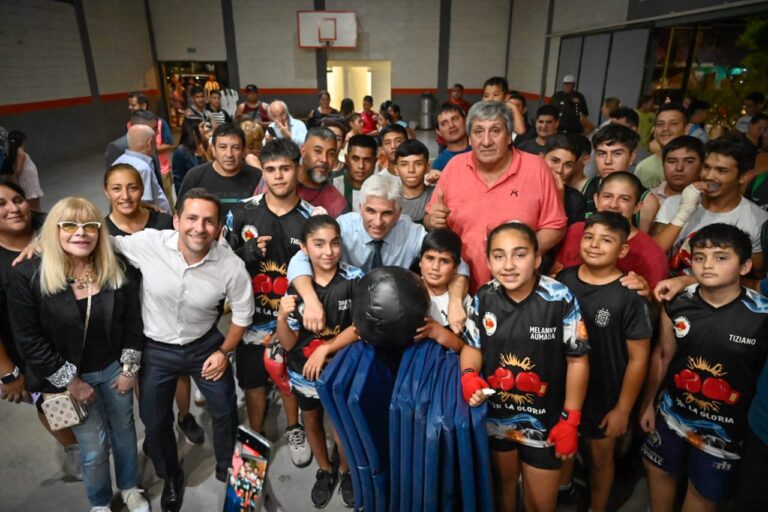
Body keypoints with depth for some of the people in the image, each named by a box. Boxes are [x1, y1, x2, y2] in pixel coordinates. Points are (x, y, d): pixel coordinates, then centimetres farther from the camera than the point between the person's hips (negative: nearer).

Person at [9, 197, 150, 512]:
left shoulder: (117, 271, -9)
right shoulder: (27, 276, -17)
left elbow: (133, 321, -2)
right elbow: (29, 341, -14)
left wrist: (130, 369, -3)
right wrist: (70, 382, -12)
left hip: (114, 368, 3)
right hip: (69, 375, -2)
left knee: (124, 430, 18)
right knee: (93, 448, 8)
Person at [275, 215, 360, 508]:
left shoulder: (354, 280, -21)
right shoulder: (296, 285, -16)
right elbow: (288, 343, -13)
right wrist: (282, 316, -31)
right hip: (305, 370, 2)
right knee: (311, 420, 23)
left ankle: (346, 471, 48)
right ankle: (325, 470, 52)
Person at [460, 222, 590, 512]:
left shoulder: (560, 300, -21)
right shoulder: (484, 298, -12)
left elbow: (577, 361, -12)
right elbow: (473, 346, 0)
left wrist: (570, 420, -9)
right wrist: (469, 376, -21)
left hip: (545, 420, -2)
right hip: (495, 415, 3)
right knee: (502, 484, 28)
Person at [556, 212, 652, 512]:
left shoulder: (629, 296, -19)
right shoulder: (563, 279, -8)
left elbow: (638, 358, -13)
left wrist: (623, 409, -10)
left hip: (604, 396, -3)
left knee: (600, 457, 20)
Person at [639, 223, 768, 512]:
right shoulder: (676, 304, -13)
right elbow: (662, 355, 0)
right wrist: (648, 402, 7)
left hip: (725, 425, -2)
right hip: (673, 412, 3)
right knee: (658, 469, 22)